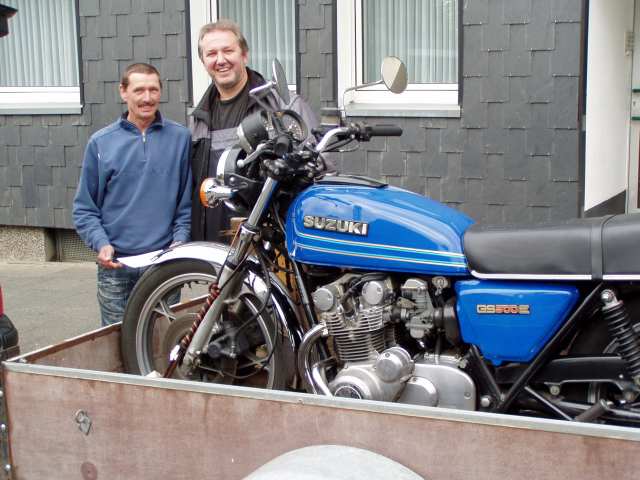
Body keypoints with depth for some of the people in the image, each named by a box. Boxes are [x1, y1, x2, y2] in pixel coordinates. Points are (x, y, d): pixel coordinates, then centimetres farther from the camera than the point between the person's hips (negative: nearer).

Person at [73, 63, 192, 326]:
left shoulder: (180, 137, 3)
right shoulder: (101, 142, 3)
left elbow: (187, 200, 6)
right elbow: (84, 208, 4)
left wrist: (180, 240, -7)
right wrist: (101, 244, -10)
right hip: (116, 266, 0)